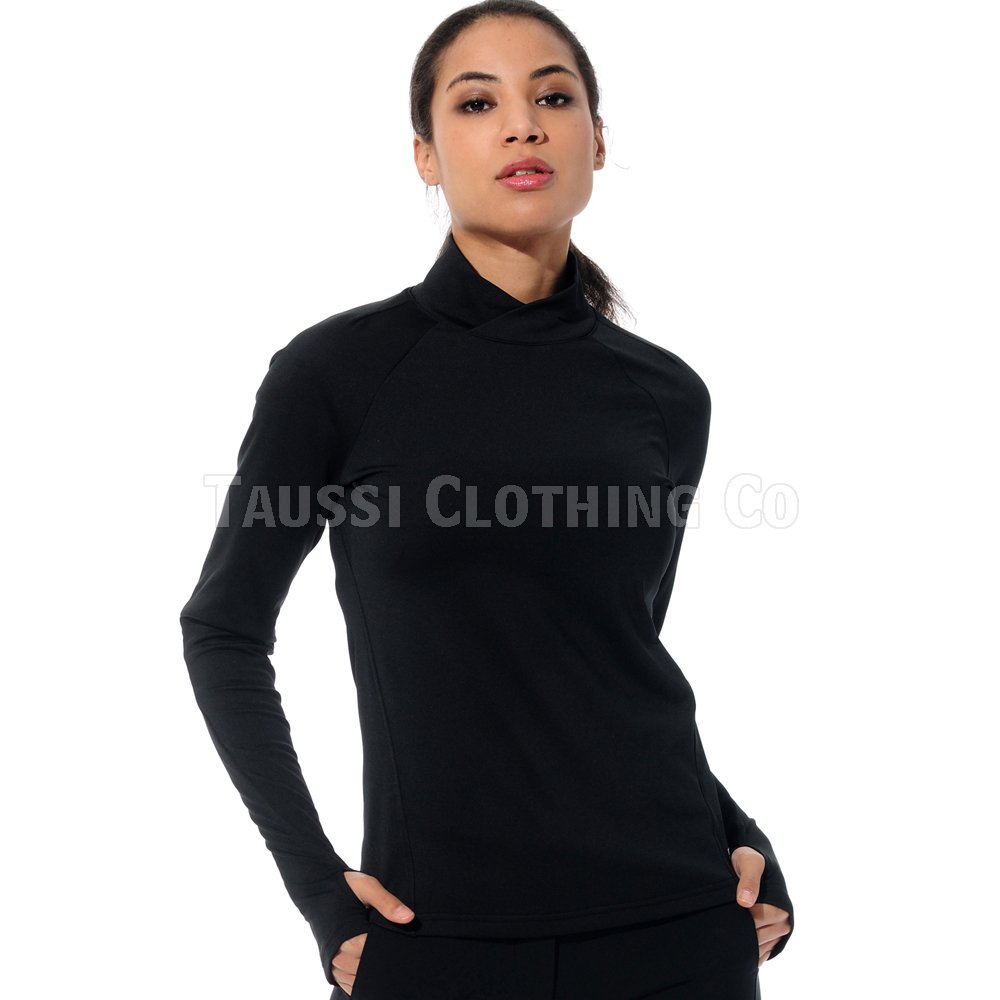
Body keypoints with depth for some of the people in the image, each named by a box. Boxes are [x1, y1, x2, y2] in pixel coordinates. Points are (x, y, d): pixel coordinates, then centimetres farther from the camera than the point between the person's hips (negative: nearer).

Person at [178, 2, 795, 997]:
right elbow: (224, 629, 4)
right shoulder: (336, 371, -4)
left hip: (673, 918, 3)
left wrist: (742, 840, 4)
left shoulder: (667, 396, 5)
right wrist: (314, 879, -3)